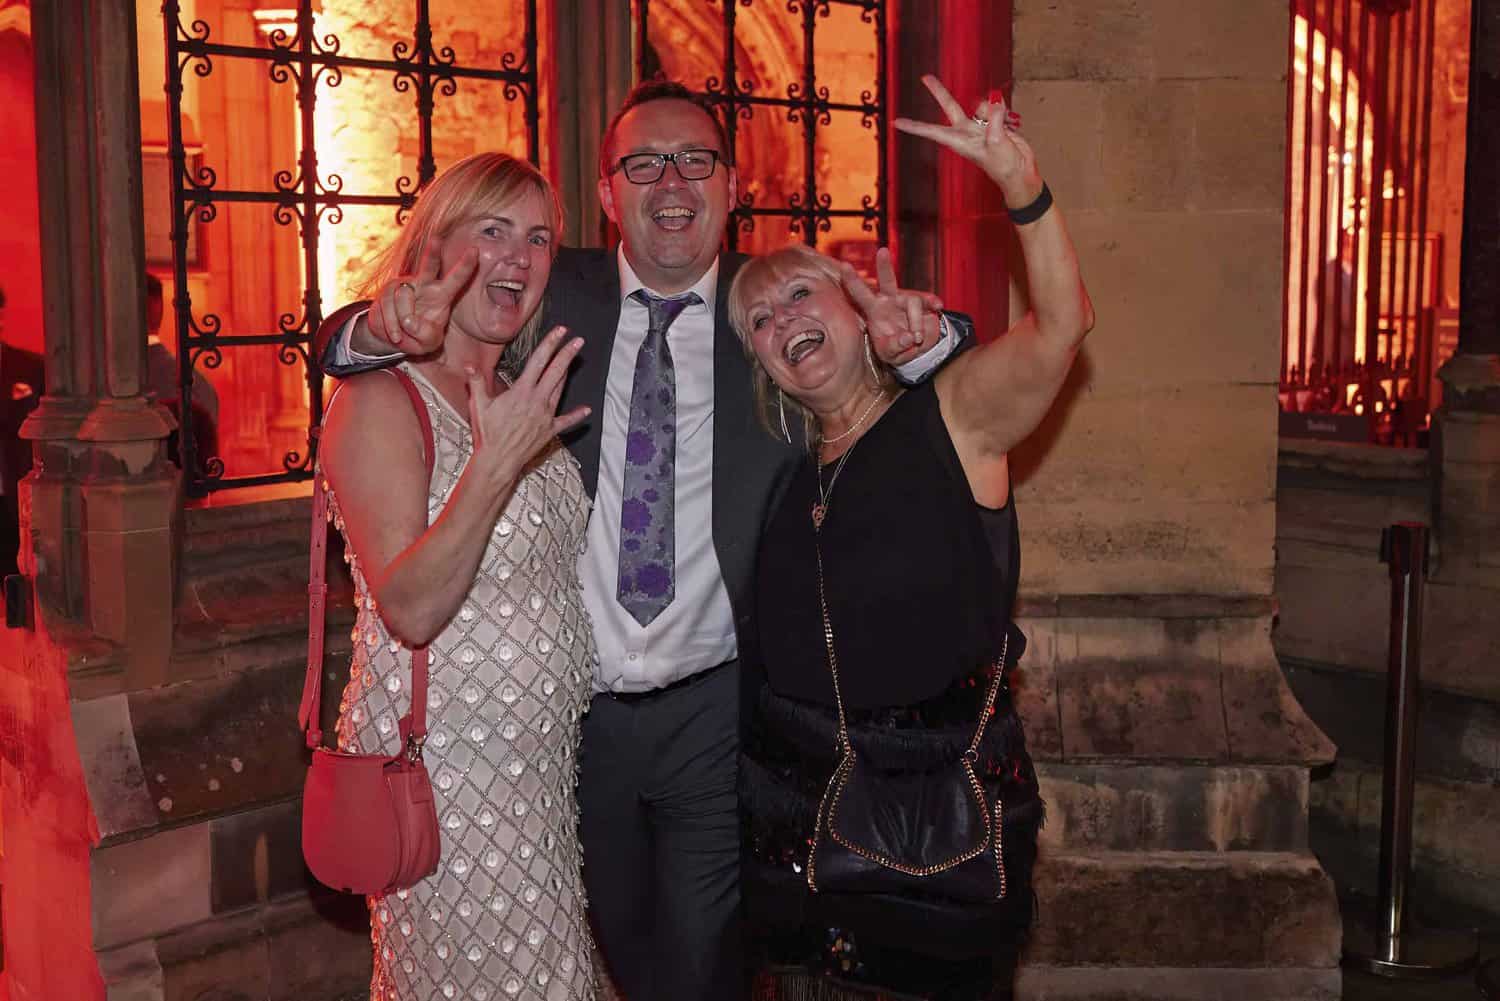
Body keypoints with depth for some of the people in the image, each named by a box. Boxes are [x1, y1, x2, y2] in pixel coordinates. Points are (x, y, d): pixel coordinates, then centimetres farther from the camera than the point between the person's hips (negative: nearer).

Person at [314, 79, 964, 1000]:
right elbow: (341, 344, -2)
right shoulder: (554, 296, -2)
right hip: (572, 705, 2)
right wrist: (388, 326, -26)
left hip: (713, 710, -1)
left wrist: (921, 340, -26)